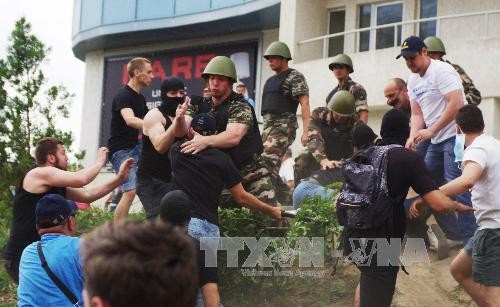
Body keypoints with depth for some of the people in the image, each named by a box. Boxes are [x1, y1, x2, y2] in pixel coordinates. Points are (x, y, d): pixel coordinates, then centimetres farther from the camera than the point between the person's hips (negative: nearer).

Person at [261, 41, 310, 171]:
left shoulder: (295, 77, -1)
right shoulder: (270, 80, 24)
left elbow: (305, 104, -10)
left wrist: (306, 131, -20)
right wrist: (265, 130, 19)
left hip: (284, 125, -9)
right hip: (268, 125, 9)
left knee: (268, 161, -24)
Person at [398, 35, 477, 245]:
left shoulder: (442, 71, -13)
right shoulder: (413, 80, 13)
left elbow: (456, 104, -22)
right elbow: (417, 114, 13)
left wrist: (431, 131, -22)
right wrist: (413, 138, -7)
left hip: (455, 136, -10)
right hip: (436, 141, 10)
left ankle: (470, 240, -13)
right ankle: (454, 234, 19)